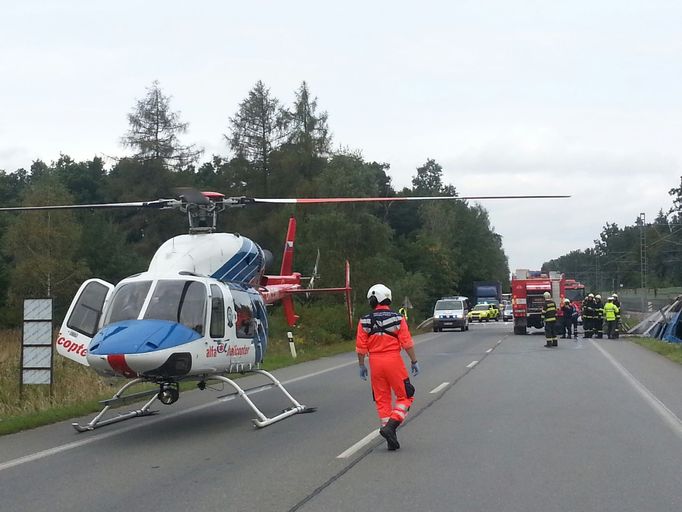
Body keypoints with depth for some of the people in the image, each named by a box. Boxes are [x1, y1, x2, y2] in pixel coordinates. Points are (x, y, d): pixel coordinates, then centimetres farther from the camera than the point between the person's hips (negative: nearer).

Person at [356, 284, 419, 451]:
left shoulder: (365, 321, -1)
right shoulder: (397, 318, -5)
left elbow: (360, 347, 1)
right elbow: (407, 343, -6)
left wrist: (361, 365, 13)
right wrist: (414, 361, 4)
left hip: (375, 362, 3)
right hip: (394, 361, -3)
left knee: (382, 400, 10)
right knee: (405, 397, 9)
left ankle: (391, 440, 12)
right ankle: (390, 426, -11)